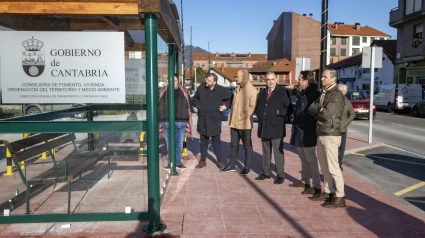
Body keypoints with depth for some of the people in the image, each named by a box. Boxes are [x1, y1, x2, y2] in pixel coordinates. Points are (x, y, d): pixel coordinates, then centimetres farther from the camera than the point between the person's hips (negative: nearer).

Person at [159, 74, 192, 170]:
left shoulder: (184, 92, 4)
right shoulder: (162, 91, 3)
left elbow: (188, 107, 6)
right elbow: (158, 106, 5)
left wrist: (188, 122, 4)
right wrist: (160, 121, 2)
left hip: (180, 122, 0)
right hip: (166, 122, 0)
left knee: (179, 143, 6)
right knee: (169, 143, 8)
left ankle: (178, 163, 17)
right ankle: (171, 162, 19)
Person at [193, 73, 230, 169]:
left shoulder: (221, 90, -8)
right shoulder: (201, 88, 0)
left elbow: (230, 98, 8)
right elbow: (195, 98, 20)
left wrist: (225, 106, -1)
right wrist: (198, 105, 7)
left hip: (215, 119, -2)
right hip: (202, 119, 3)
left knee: (216, 141, 5)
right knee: (203, 141, 10)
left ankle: (220, 161, 16)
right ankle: (203, 160, 19)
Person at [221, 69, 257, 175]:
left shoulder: (252, 90, -12)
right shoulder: (238, 88, 13)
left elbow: (252, 106, -17)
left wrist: (243, 117, -18)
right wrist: (231, 117, 13)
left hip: (244, 123, -8)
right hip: (234, 122, 8)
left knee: (247, 146, 5)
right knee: (233, 145, 14)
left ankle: (247, 167, 14)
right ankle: (231, 165, 24)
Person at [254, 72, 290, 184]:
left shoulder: (282, 91, -1)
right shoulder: (262, 92, 15)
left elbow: (288, 107, -5)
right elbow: (258, 107, 20)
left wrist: (280, 112, -17)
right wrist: (260, 116, 5)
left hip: (276, 127, -5)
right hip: (264, 127, 5)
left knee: (278, 152, -1)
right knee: (266, 152, 13)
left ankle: (280, 175, 7)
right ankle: (266, 172, 24)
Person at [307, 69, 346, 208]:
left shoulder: (337, 95, -12)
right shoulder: (323, 94, 15)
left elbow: (326, 114, -21)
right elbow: (310, 109, 8)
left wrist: (317, 111, -2)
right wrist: (320, 111, -10)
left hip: (331, 135, -9)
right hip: (321, 134, 9)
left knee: (333, 167, -5)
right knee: (324, 166, 15)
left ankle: (339, 197, 2)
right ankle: (328, 192, 26)